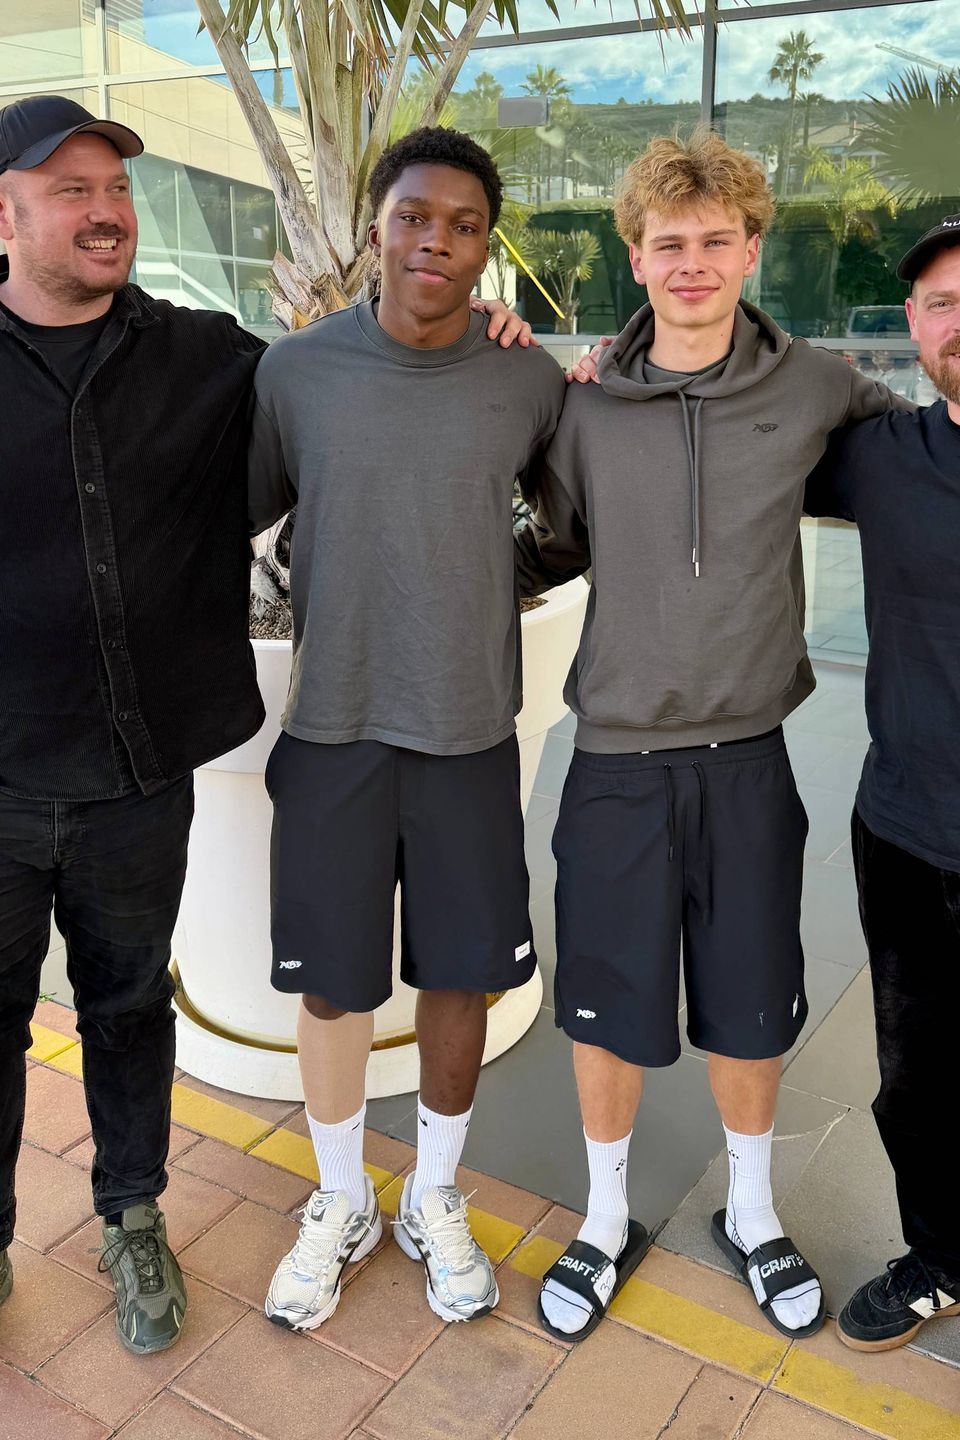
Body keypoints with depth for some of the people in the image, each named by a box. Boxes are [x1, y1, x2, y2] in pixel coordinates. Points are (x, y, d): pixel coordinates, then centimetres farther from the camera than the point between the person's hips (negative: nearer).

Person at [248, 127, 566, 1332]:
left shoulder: (532, 384, -2)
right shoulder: (294, 370, -4)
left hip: (469, 731, 1)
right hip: (331, 729, 0)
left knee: (461, 975, 11)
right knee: (332, 983, 10)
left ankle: (435, 1202, 38)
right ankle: (341, 1205, 37)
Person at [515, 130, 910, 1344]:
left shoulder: (815, 389, -1)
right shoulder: (587, 409, -1)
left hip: (747, 754, 1)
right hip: (618, 756, 0)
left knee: (749, 1010, 13)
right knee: (608, 1010, 10)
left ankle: (751, 1214, 41)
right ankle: (606, 1222, 36)